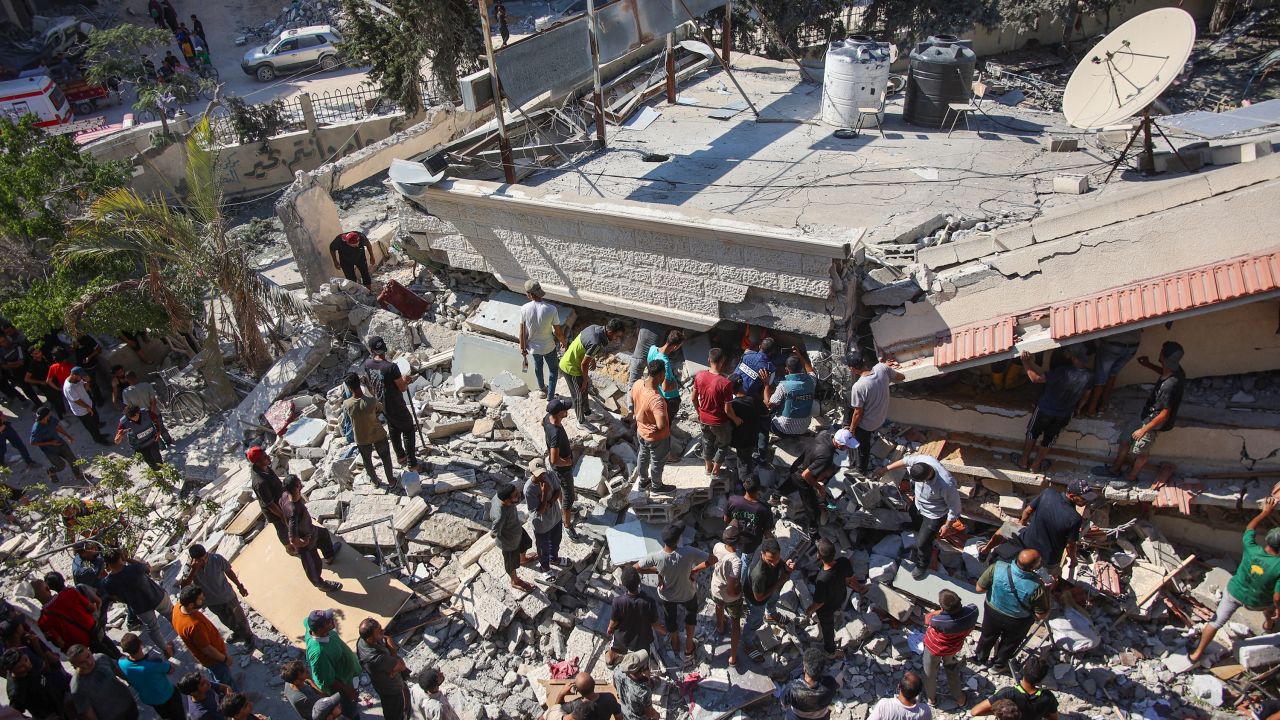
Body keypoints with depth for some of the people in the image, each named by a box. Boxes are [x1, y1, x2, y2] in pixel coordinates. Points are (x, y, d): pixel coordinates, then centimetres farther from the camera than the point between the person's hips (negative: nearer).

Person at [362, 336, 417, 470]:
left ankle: (400, 456, 43)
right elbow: (402, 388, -22)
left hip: (381, 405, 6)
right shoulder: (391, 367, -31)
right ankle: (412, 463, 16)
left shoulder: (368, 364, -10)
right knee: (408, 431, 12)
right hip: (396, 407, -6)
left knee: (393, 430, 26)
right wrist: (405, 380, -1)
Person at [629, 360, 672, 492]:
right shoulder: (656, 399, -42)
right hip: (656, 437, -7)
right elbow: (662, 425, -48)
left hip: (641, 431, 7)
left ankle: (643, 481, 54)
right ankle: (656, 486, 46)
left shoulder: (637, 384, -18)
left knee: (643, 455, 31)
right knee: (658, 462, 22)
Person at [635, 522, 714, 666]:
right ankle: (688, 649, 42)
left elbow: (636, 567, -19)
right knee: (691, 613, 34)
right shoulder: (688, 553, -37)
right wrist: (695, 570, -14)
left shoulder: (657, 557, -34)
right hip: (687, 594, -1)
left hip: (667, 596, 1)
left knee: (670, 619, 32)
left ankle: (675, 646, 57)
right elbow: (713, 559, -26)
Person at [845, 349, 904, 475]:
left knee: (863, 446, 22)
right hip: (882, 417, 6)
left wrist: (852, 429, -6)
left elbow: (858, 414, -23)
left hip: (866, 424, -6)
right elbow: (901, 377, -2)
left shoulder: (858, 387, -36)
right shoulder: (881, 368, -21)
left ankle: (862, 470, 49)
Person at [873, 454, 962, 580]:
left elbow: (954, 506, -26)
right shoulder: (923, 459, -32)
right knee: (916, 528, 31)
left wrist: (947, 526, -13)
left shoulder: (946, 485, -45)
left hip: (934, 515, -6)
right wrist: (885, 469, -1)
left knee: (923, 543, 12)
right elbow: (906, 461, -8)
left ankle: (923, 566, 43)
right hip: (918, 505, 6)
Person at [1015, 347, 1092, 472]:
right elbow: (1083, 398, 1)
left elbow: (1036, 378, -34)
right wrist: (1076, 410, 19)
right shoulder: (1088, 377, -17)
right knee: (1049, 439, 24)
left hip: (1045, 410, -4)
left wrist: (1025, 362, -26)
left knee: (1032, 433, 22)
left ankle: (1023, 461, 37)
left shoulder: (1063, 371, -35)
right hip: (1064, 415, 4)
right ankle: (1036, 464, 39)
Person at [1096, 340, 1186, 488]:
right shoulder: (1174, 370, -12)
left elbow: (1164, 415, -30)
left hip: (1154, 423, -9)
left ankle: (1131, 478, 38)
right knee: (1125, 438, 21)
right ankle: (1115, 469, 40)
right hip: (1147, 415, 9)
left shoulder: (1170, 385, -38)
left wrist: (1144, 430, -21)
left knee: (1141, 452, 14)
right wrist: (1148, 365, 9)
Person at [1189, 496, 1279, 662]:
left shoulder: (1251, 550, -25)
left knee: (1216, 622, 13)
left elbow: (1250, 528, -5)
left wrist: (1266, 512, 3)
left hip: (1234, 593, 1)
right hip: (1258, 603, -1)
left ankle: (1197, 654, 19)